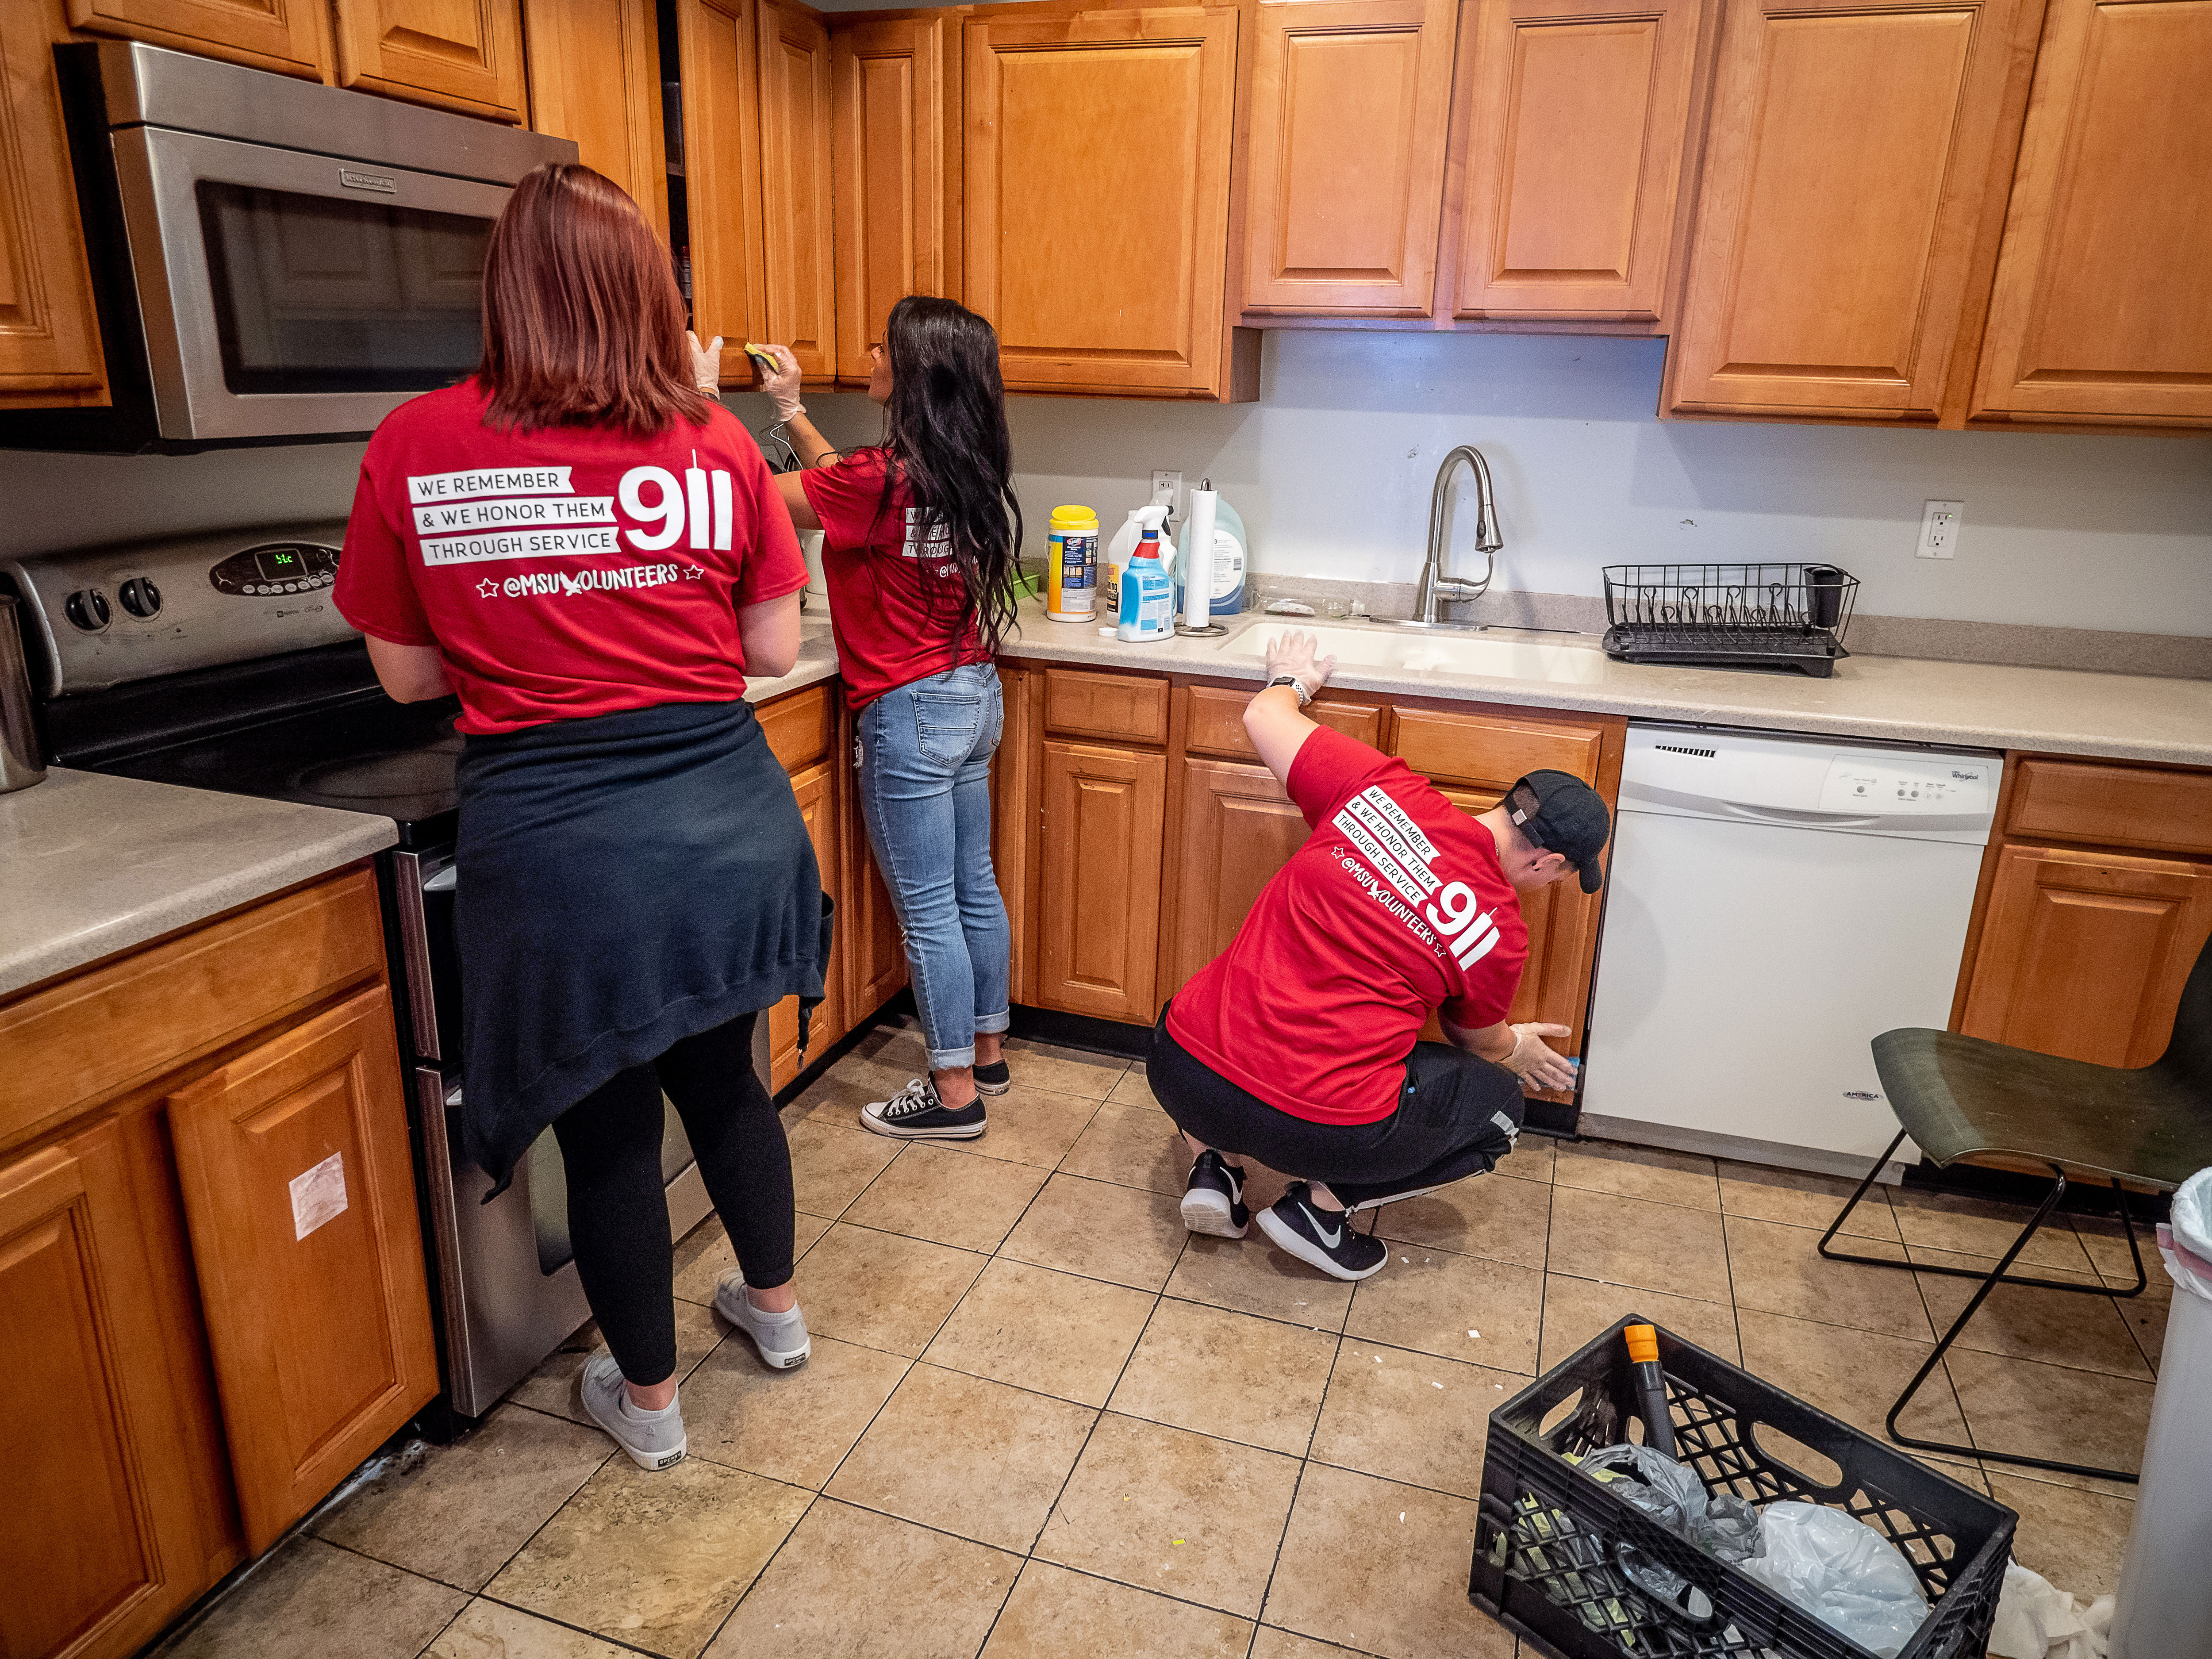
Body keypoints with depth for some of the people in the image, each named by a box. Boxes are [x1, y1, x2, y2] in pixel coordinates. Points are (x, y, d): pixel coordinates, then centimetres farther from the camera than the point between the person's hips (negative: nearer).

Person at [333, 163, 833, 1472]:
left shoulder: (416, 448, -5)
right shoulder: (716, 443, -3)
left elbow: (409, 676, 4)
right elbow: (776, 651, 2)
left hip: (554, 847, -2)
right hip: (726, 824, 2)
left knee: (608, 1130, 17)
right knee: (723, 1074, 25)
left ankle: (648, 1398, 38)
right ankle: (776, 1305, 47)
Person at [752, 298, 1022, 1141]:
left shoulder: (882, 479, -22)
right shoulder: (967, 472, 3)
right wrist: (790, 409, 26)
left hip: (910, 714, -8)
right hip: (974, 697, 8)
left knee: (927, 910, 3)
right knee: (973, 887, 18)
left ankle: (953, 1092, 15)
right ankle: (987, 1052, 32)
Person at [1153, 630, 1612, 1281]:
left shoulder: (1380, 787, 0)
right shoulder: (1498, 935, -2)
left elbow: (1263, 719, 11)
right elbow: (1478, 1040, 20)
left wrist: (1290, 679, 34)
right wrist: (1520, 1050, 43)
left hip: (1181, 1070, 4)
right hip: (1320, 1126, -3)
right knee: (1496, 1103, 20)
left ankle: (1213, 1165, 19)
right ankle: (1326, 1203, 7)